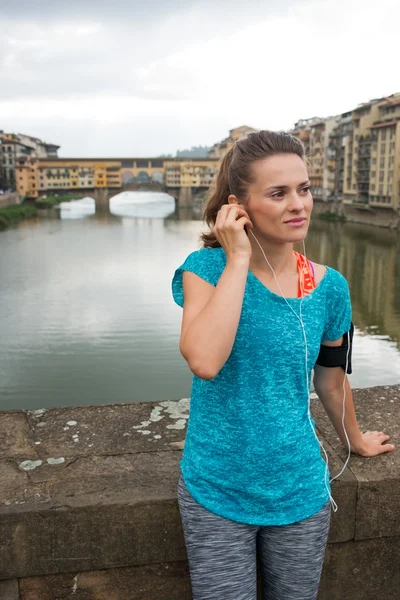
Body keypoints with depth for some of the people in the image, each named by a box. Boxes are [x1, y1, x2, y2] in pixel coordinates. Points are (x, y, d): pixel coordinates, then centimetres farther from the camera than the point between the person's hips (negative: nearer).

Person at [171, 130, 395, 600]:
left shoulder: (328, 285, -6)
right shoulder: (207, 267, -14)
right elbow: (204, 362, -32)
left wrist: (353, 438, 23)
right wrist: (238, 259, -25)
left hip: (300, 491, 3)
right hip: (217, 493, -2)